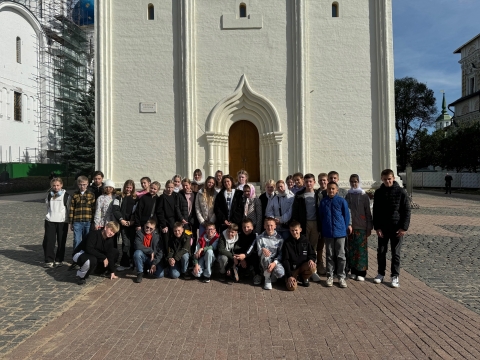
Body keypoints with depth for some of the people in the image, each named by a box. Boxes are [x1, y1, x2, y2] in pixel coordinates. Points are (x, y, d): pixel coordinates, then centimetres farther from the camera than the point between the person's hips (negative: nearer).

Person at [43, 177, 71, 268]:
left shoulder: (66, 196, -1)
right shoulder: (49, 195, 7)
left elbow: (69, 208, 1)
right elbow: (47, 204, 20)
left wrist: (70, 221, -3)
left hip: (62, 221, -2)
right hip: (50, 221, 2)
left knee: (61, 242, 4)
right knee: (48, 241, -2)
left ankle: (59, 260, 17)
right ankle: (49, 260, 8)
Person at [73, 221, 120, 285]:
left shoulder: (110, 239, -4)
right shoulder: (94, 234, -26)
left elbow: (110, 255, -5)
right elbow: (89, 249, -38)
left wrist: (112, 272, -7)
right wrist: (103, 257, -33)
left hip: (95, 255, 8)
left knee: (115, 252, -2)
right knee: (92, 260, -42)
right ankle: (81, 276, -12)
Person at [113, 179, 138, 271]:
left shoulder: (136, 198, 10)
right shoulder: (119, 198, 11)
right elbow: (115, 210, 1)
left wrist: (133, 221, -9)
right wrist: (121, 220, -11)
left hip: (133, 224, 1)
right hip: (123, 223, 0)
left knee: (132, 243, 0)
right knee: (126, 243, -6)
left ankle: (125, 263, 11)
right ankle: (126, 263, 2)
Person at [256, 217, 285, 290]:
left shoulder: (279, 238, 1)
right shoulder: (260, 237, 2)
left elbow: (280, 254, -4)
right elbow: (258, 253, -2)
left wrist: (274, 263, -22)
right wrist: (262, 250, -26)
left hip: (275, 261, 0)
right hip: (264, 262, 0)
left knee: (280, 272, -34)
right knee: (265, 254, -35)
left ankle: (271, 277, 5)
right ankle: (267, 278, -16)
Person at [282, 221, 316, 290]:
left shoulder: (305, 241, 2)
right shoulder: (287, 243, -5)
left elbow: (312, 254, 9)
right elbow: (285, 260, -7)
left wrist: (311, 259, -18)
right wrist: (289, 276, -15)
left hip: (303, 266, 2)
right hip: (292, 268, -2)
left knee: (312, 266, -31)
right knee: (292, 287, -25)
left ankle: (304, 278, 3)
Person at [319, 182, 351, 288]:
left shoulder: (342, 201, -5)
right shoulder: (323, 202, 2)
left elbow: (346, 215, 1)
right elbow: (320, 216, 9)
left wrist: (347, 227, 2)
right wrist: (322, 229, 9)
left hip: (340, 232, -2)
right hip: (327, 232, 2)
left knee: (341, 255, 5)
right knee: (330, 255, 10)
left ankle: (341, 277, 15)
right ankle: (330, 276, 19)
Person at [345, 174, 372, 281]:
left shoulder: (364, 196, -2)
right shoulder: (348, 196, 7)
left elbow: (368, 213, -1)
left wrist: (369, 227, -3)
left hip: (361, 227, -3)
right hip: (350, 227, 3)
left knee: (361, 249, 1)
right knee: (351, 250, 6)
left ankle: (361, 273, 9)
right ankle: (353, 271, 17)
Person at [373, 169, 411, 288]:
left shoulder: (401, 192, -6)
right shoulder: (378, 193, 0)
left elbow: (407, 211, -5)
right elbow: (375, 212, 2)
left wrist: (404, 227, -10)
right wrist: (377, 227, -4)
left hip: (397, 228, -2)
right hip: (382, 228, 2)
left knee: (396, 253, 6)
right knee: (381, 251, 10)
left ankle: (395, 276, 17)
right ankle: (381, 273, 25)